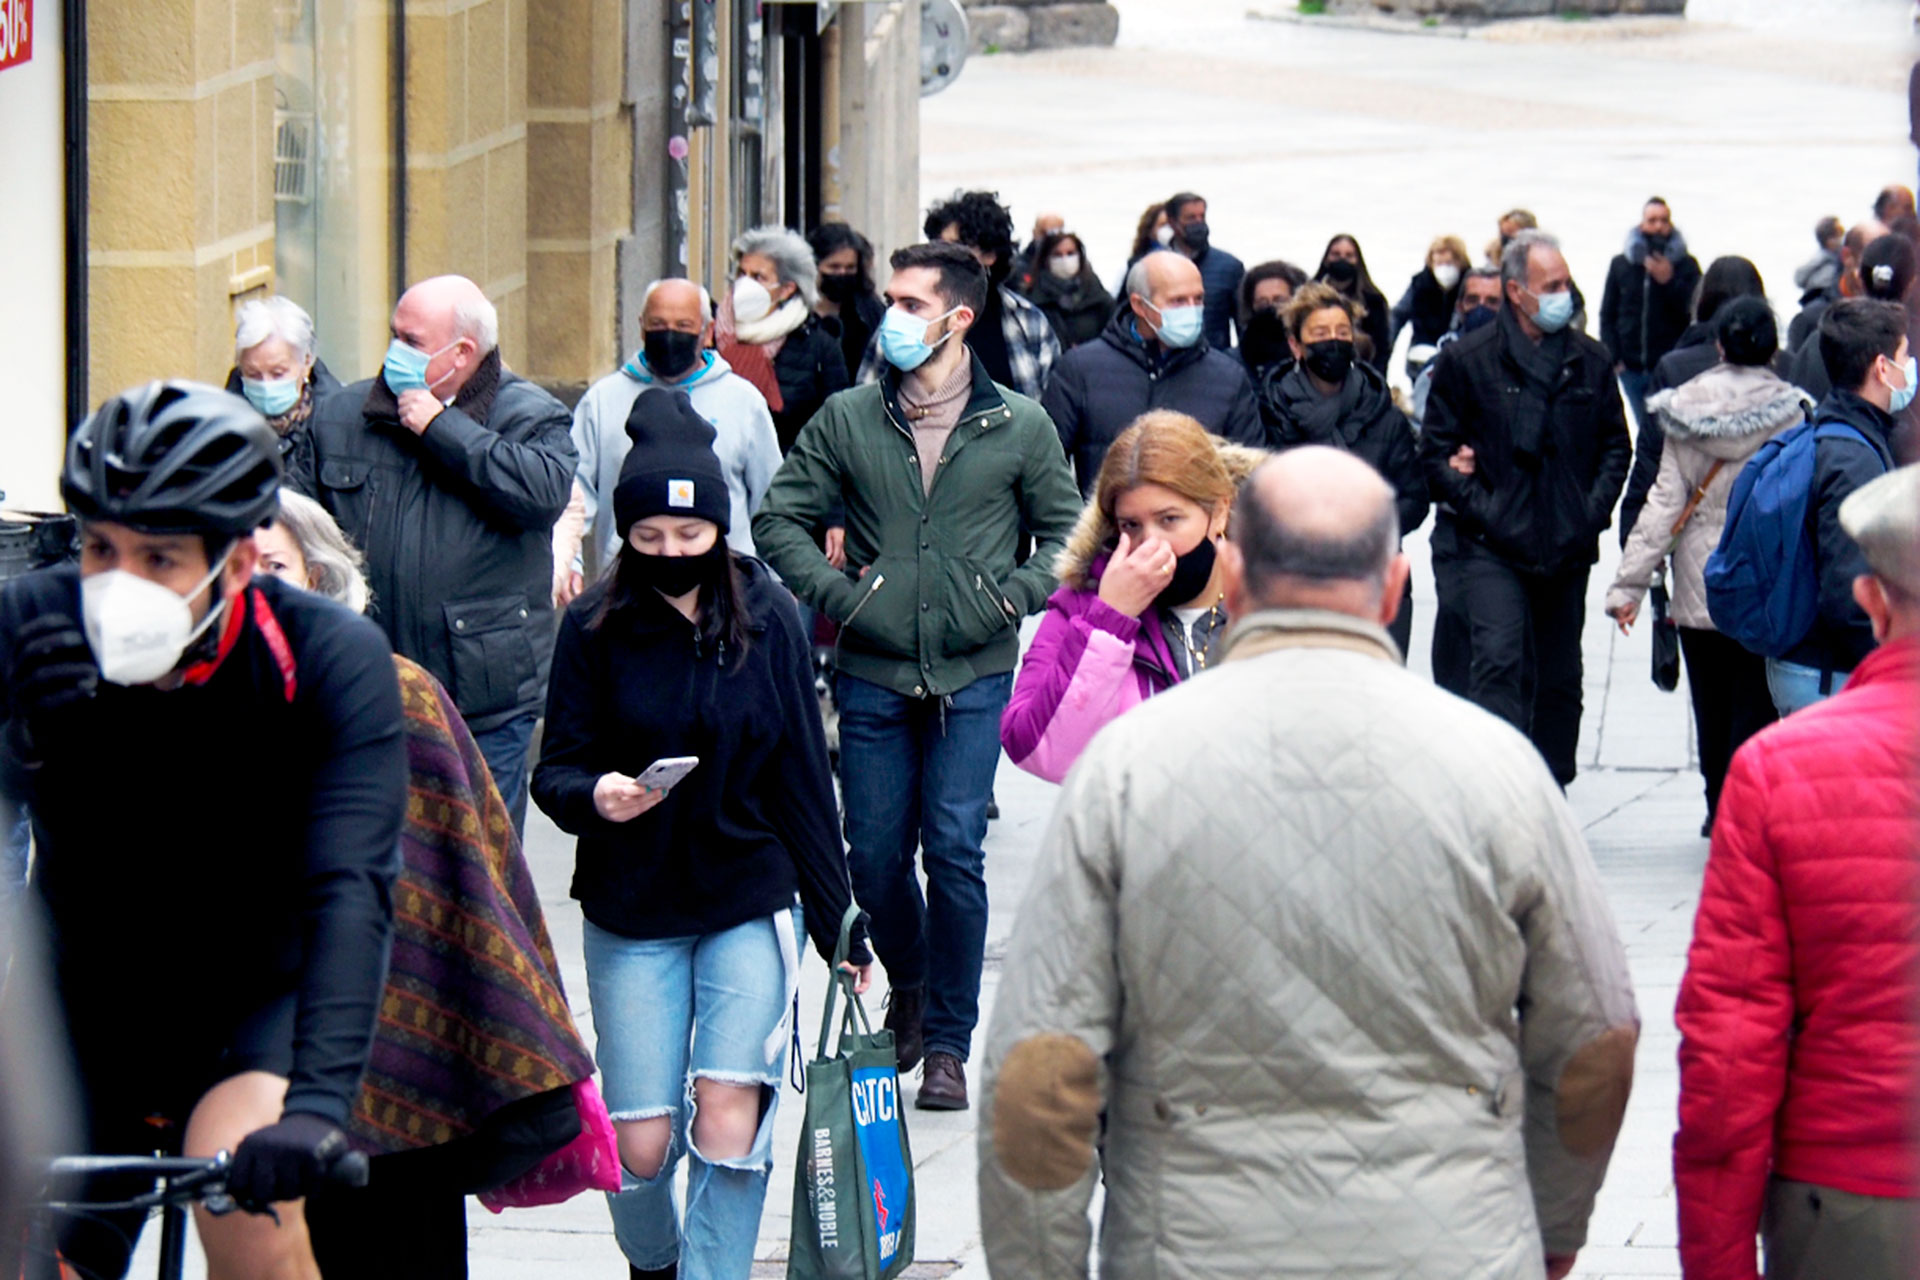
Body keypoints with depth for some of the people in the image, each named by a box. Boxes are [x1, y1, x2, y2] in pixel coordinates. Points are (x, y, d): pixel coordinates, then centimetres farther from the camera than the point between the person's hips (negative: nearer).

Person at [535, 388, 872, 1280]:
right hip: (631, 916, 0)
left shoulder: (767, 617, -1)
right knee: (641, 1147, 0)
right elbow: (556, 771, -3)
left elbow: (801, 775, 5)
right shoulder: (596, 626, -4)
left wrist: (839, 924, 6)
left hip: (749, 904, 0)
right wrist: (593, 796, -27)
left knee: (728, 1122, -14)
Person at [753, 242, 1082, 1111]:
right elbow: (780, 518, 9)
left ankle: (949, 1044, 2)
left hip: (975, 678, -2)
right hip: (872, 674, 2)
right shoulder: (848, 420, 5)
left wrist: (1013, 597, -3)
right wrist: (836, 593, -2)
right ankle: (908, 991, 33)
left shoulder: (1019, 427, 3)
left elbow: (1066, 533, 10)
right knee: (874, 855, 4)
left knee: (954, 851, -9)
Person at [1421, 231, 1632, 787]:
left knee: (1560, 675, 11)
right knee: (1498, 659, -20)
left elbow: (1616, 446, 17)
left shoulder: (1591, 361, 8)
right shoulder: (1467, 360, -2)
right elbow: (1436, 450, 1)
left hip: (1568, 548, 4)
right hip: (1494, 547, -4)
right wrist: (1480, 509, -9)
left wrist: (1593, 510, 2)